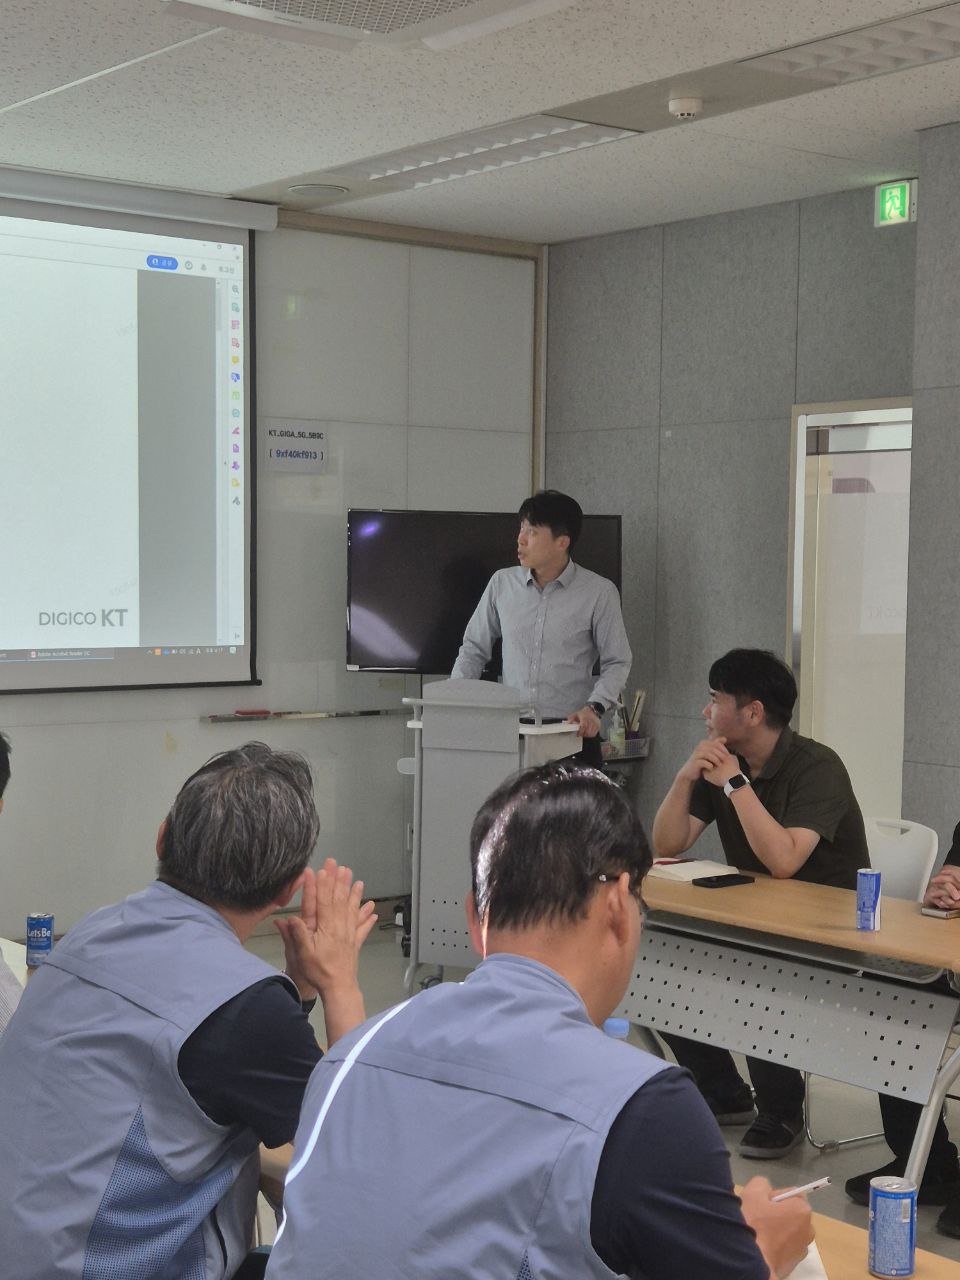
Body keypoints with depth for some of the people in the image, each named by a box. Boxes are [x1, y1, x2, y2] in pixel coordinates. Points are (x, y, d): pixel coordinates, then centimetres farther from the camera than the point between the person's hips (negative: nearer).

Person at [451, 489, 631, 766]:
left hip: (571, 732, -2)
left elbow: (616, 663, 2)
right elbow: (473, 650, 16)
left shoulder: (599, 592, -1)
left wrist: (594, 707, -14)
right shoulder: (502, 583, 8)